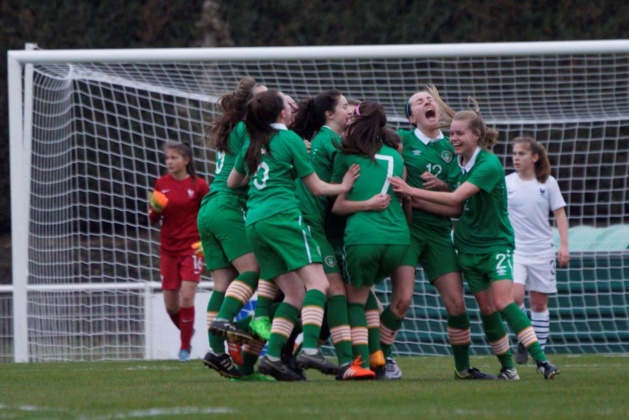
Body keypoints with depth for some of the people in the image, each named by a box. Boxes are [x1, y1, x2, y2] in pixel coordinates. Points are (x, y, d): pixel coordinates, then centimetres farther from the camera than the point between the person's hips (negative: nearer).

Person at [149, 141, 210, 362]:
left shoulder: (198, 185, -7)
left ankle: (185, 348, -1)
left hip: (191, 247, -4)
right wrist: (155, 209, -14)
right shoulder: (161, 184, 3)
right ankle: (186, 330, 33)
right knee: (170, 304, 4)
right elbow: (153, 219, 8)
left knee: (186, 297, -14)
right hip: (168, 249, 4)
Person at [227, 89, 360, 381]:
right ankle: (309, 349, -34)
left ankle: (272, 356, -4)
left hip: (254, 221, 7)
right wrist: (343, 187, 19)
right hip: (282, 216, -7)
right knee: (317, 282, -14)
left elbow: (232, 182, 32)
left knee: (295, 293, 9)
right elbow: (316, 187, 4)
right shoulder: (290, 140, 1)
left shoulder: (252, 144, 19)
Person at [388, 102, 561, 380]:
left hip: (496, 243, -7)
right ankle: (508, 367, 12)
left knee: (503, 303, -21)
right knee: (487, 310, 4)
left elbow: (456, 198, -25)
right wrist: (417, 202, -8)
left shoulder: (489, 164, -18)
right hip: (468, 247, 7)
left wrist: (411, 191, -24)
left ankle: (541, 359, -21)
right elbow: (455, 208, 3)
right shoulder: (457, 164, 5)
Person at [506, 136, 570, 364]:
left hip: (542, 250, 1)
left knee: (539, 302, 4)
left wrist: (564, 245, -4)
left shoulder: (548, 183, 2)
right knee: (515, 296, -19)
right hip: (514, 249, -1)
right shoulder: (506, 183, 2)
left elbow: (560, 214, 4)